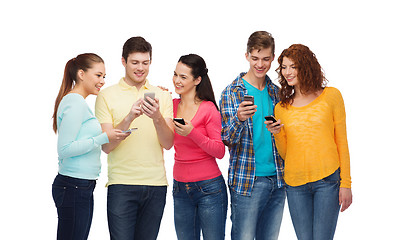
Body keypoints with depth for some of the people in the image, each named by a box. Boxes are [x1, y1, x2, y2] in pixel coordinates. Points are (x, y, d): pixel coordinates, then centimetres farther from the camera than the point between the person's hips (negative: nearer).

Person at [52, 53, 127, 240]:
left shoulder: (78, 102, 17)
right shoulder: (75, 103, -12)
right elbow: (65, 149, -18)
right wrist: (104, 138, -18)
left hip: (83, 187, 10)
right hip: (73, 187, -10)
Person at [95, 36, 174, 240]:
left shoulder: (162, 96, 10)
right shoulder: (107, 95, 3)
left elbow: (168, 143, 1)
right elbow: (106, 146, -5)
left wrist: (157, 118, -17)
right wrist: (129, 118, -19)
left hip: (156, 184, 3)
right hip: (121, 184, -3)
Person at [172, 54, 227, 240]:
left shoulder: (209, 109, -8)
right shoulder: (172, 105, 6)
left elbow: (220, 151, -10)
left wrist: (192, 133, -23)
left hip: (209, 188, -5)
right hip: (180, 188, 5)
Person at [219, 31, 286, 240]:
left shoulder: (276, 92, 11)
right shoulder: (232, 93, -3)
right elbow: (228, 140, -10)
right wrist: (239, 118, -29)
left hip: (277, 180, 5)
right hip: (247, 181, -5)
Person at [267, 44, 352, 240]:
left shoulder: (331, 96, 5)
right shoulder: (281, 108, 12)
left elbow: (341, 141, 5)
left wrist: (345, 183, 0)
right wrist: (277, 134, -5)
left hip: (327, 180, -3)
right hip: (295, 183, 3)